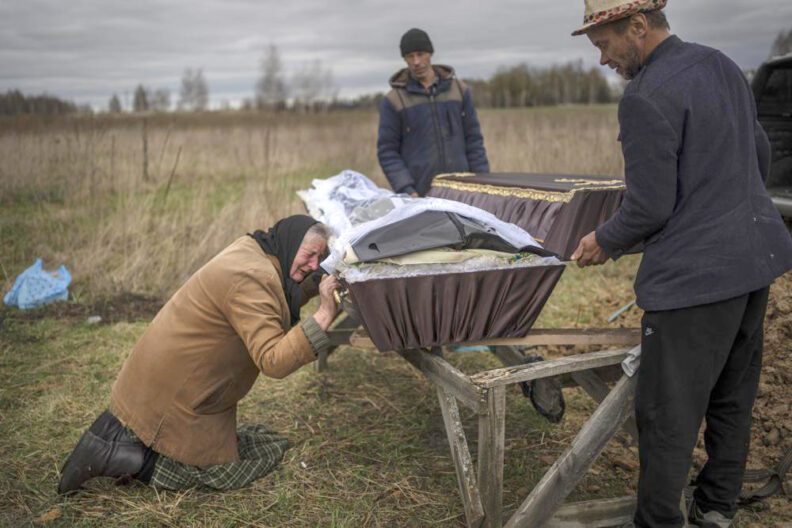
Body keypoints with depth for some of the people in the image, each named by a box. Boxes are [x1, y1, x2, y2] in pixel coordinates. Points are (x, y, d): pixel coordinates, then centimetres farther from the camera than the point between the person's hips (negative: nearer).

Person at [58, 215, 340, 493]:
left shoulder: (251, 249, 3)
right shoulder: (251, 281, -27)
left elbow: (277, 307, 18)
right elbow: (273, 361, -31)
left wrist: (316, 285, 7)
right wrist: (324, 316, -32)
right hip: (171, 398, -10)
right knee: (225, 471, 0)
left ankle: (123, 433, 11)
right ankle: (112, 456, -3)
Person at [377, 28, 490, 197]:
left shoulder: (459, 89, 8)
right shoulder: (394, 100, 0)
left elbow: (473, 140, 9)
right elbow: (387, 151, -1)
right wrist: (406, 191, -13)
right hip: (418, 196, -2)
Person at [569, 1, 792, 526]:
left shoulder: (646, 98, -19)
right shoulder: (723, 65, 9)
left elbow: (649, 207, -19)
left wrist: (605, 241, 0)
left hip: (696, 273, -10)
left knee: (667, 414, 4)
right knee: (732, 396, 20)